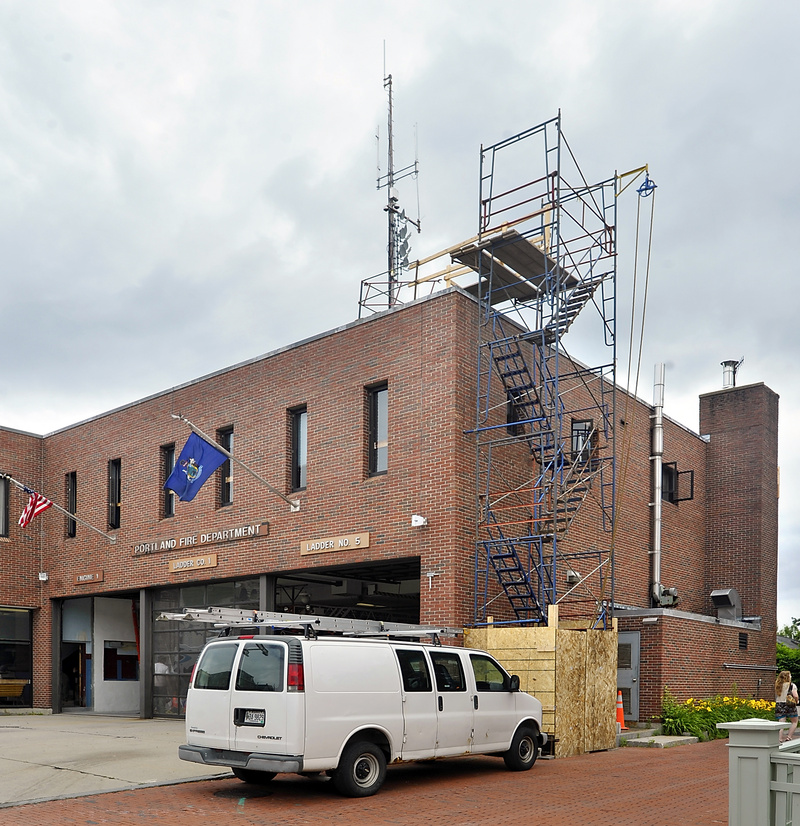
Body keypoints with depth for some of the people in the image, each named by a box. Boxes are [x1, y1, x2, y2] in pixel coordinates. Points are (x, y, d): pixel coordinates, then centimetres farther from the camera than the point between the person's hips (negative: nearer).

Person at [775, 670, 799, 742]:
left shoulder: (778, 686, 6)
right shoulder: (792, 685, -8)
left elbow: (776, 696, 7)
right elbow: (795, 696, -15)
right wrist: (796, 701, 4)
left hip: (779, 705, 4)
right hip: (789, 705, -4)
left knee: (781, 723, 4)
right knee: (794, 722, 15)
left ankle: (780, 739, -3)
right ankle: (789, 737, 6)